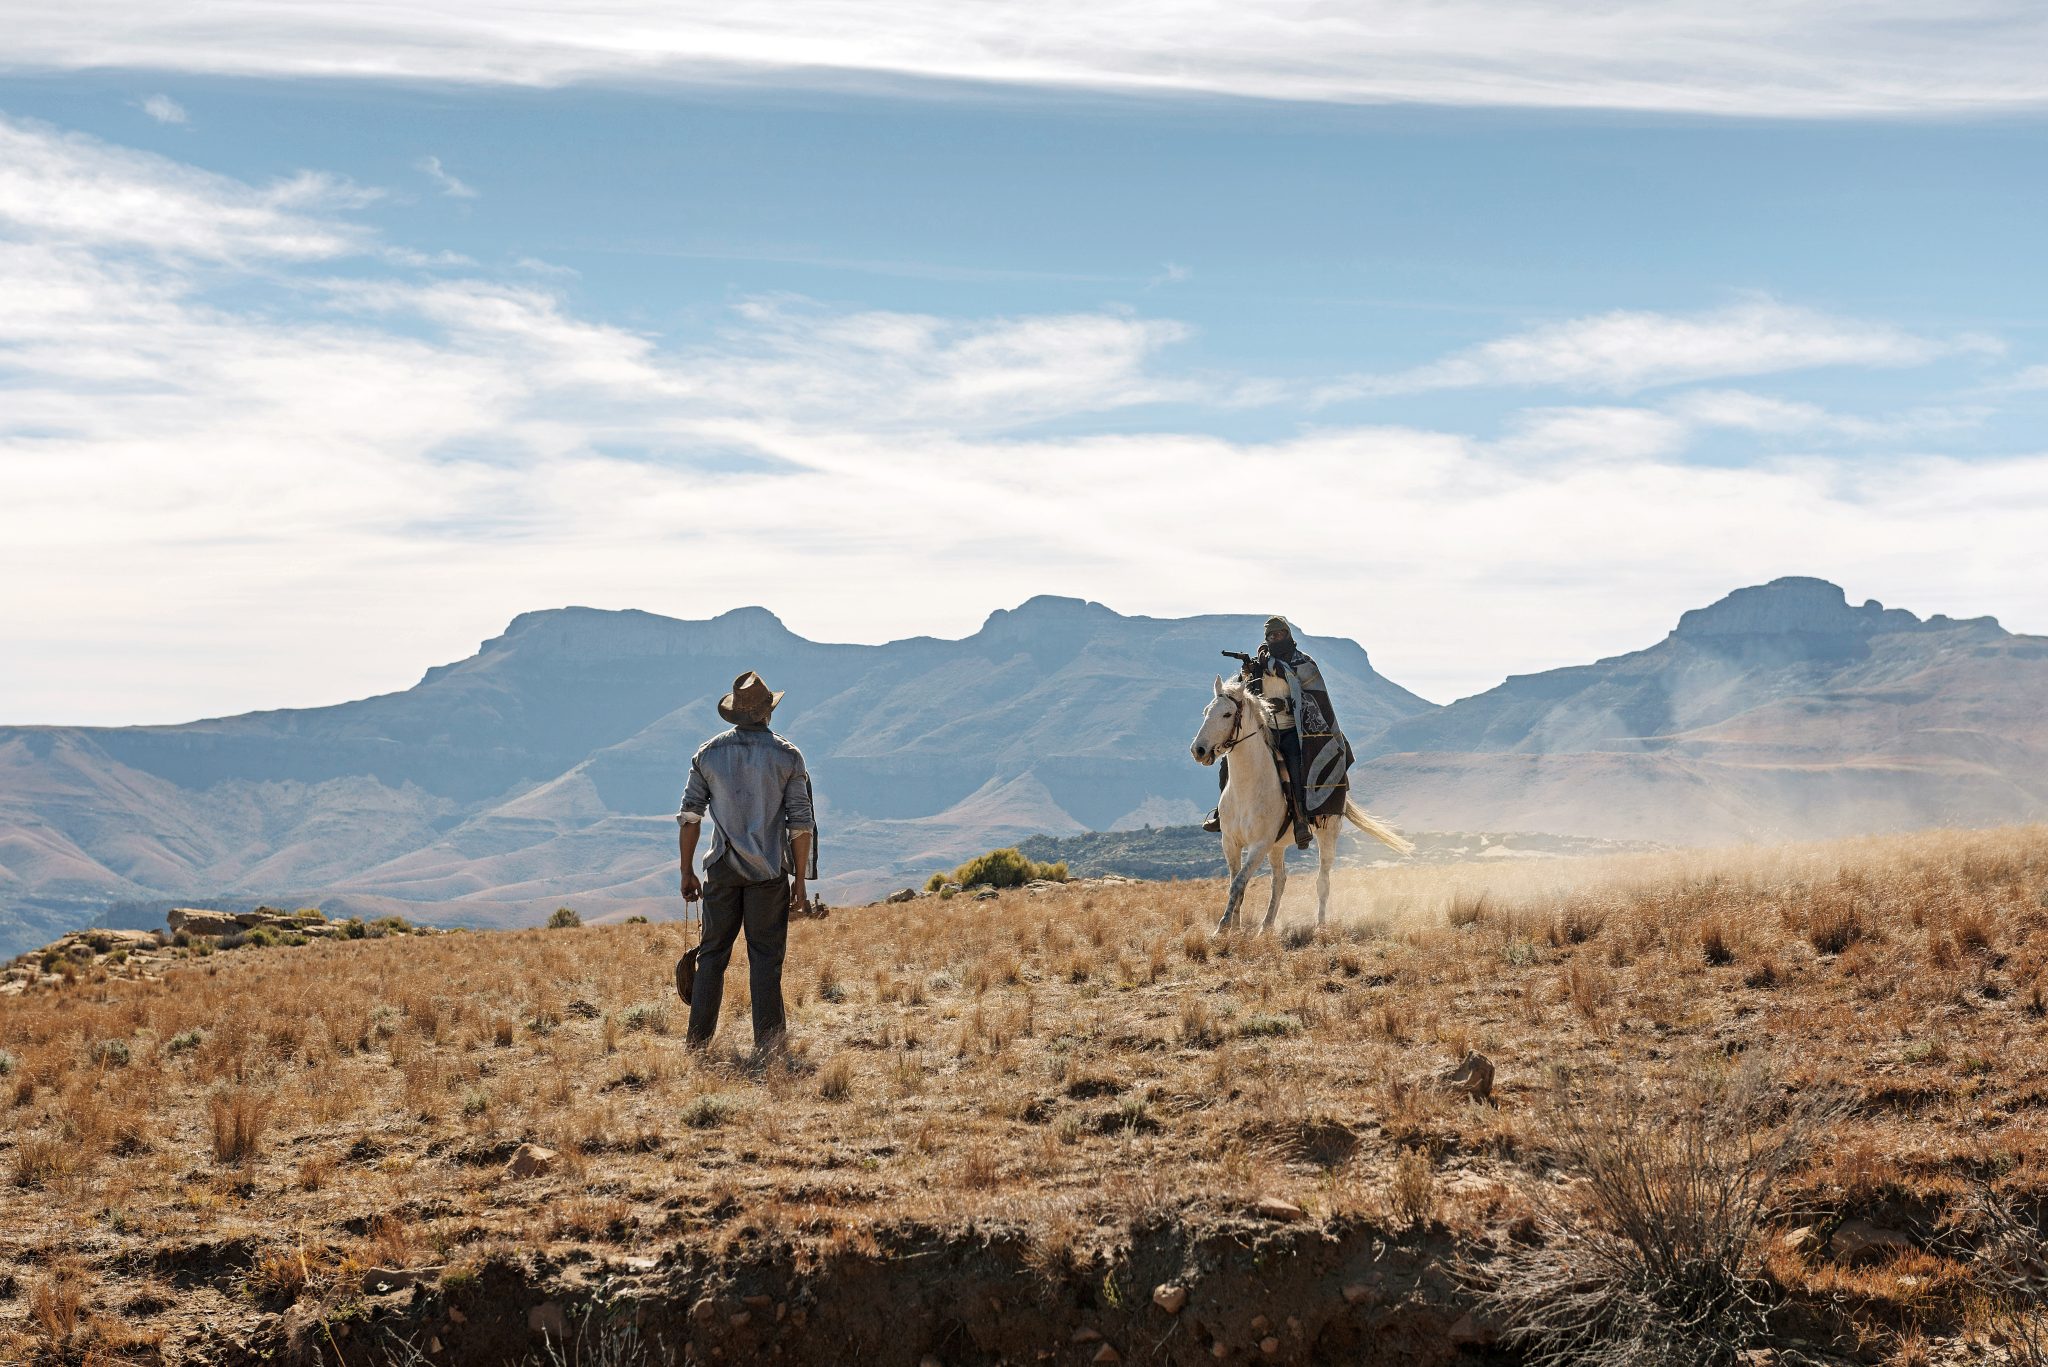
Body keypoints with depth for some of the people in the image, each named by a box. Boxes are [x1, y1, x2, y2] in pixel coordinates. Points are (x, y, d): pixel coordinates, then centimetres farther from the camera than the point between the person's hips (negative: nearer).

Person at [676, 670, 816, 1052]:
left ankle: (699, 1038, 9)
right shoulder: (787, 756, -3)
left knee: (713, 952, 8)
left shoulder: (708, 753, 3)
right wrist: (800, 878, 2)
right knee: (765, 955, 3)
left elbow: (690, 815, 3)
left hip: (722, 870, 2)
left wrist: (687, 872, 9)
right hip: (769, 871, -2)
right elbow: (800, 823, -5)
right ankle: (766, 1038, 5)